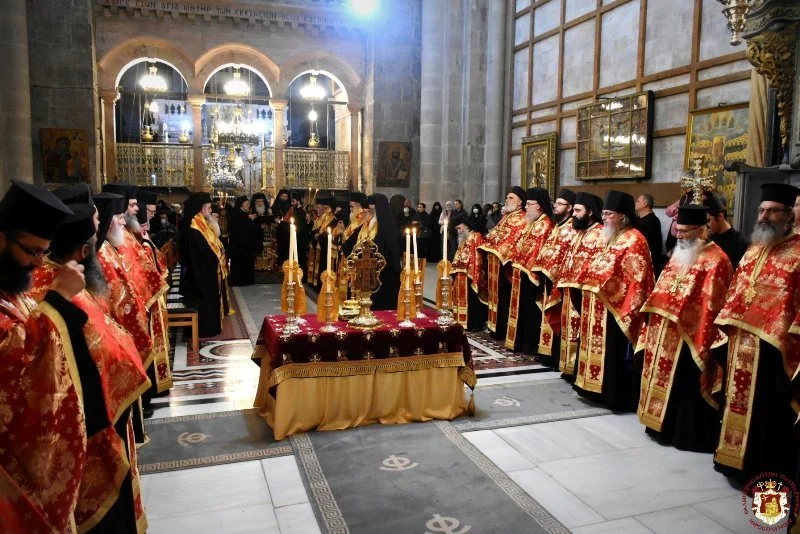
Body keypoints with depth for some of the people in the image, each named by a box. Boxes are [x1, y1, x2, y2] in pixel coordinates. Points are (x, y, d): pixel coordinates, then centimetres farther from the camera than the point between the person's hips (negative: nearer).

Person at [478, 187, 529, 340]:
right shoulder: (506, 217, 20)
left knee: (504, 297, -4)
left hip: (505, 263, -9)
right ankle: (496, 326, 20)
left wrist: (494, 252, -17)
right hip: (495, 261, 9)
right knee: (497, 294, 13)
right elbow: (494, 235, 21)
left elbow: (512, 242, -18)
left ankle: (503, 329, 2)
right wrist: (487, 250, 7)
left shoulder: (522, 220, -9)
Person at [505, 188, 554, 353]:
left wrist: (527, 266, -21)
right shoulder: (532, 222, 17)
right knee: (522, 306, 13)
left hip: (530, 271, -10)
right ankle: (521, 340, 20)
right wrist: (515, 259, 13)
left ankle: (530, 343, 2)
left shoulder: (545, 224, -12)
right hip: (522, 268, 10)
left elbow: (539, 248, -19)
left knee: (529, 308, -4)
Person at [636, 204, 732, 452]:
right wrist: (653, 313, 11)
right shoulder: (678, 255, 13)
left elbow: (710, 304, -18)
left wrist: (701, 340, -20)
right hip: (665, 333, 9)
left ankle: (687, 434, 14)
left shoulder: (715, 261, -14)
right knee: (665, 379, 16)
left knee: (685, 387, 1)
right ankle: (663, 423, 30)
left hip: (689, 335, -8)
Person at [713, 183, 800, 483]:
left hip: (772, 345, -7)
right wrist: (728, 324, 12)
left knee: (768, 411, 2)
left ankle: (767, 472, 14)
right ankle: (738, 457, 31)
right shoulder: (753, 250, 14)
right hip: (741, 342, 7)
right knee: (740, 402, 17)